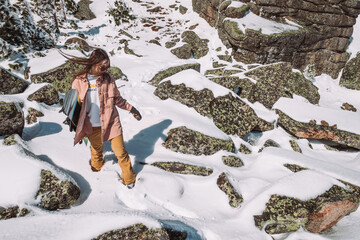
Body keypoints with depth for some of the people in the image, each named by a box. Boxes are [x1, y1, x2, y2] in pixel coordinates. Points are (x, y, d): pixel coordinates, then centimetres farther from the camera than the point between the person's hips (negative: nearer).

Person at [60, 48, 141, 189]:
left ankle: (129, 178, 25)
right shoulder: (78, 81, -5)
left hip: (111, 123, 0)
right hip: (92, 127, 1)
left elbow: (117, 99, 7)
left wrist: (131, 109, 4)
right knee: (96, 150, 22)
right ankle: (96, 168, 55)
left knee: (120, 152, 3)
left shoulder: (107, 79, -4)